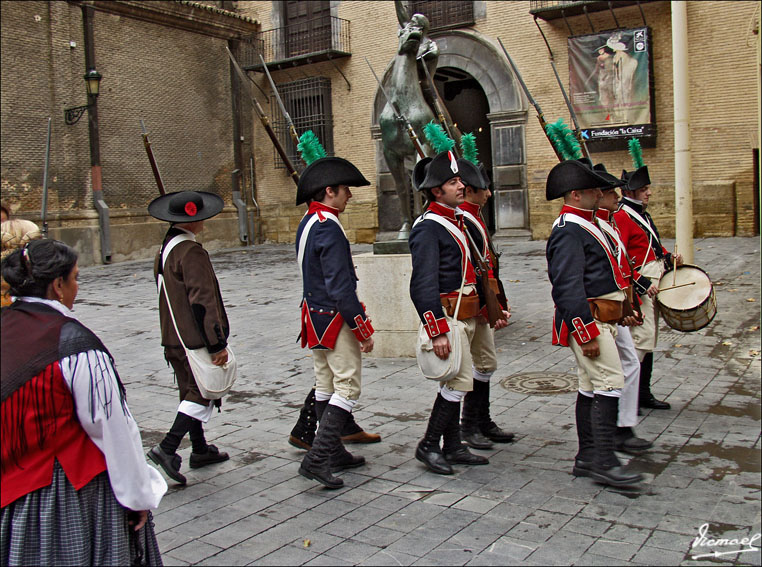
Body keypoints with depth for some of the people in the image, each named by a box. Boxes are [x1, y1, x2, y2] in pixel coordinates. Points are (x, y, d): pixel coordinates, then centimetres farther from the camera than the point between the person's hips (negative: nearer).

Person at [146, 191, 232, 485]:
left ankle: (200, 450, 29)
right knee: (203, 393, -1)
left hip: (174, 338, 10)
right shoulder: (191, 252, -19)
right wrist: (218, 344, -20)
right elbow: (202, 301, -23)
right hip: (195, 337, -10)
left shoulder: (164, 250, 11)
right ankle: (167, 448, -7)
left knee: (192, 392, 18)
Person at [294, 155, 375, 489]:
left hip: (315, 318, 10)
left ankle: (333, 453, 27)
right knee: (348, 387, -4)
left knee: (326, 387, 15)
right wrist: (363, 329, -18)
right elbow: (340, 287, -24)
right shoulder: (328, 228, -20)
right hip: (336, 320, -10)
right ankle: (317, 459, -6)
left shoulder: (307, 223, 11)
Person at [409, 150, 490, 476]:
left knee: (453, 382, 14)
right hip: (447, 315, -10)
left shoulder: (455, 220, 15)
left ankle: (453, 447, 23)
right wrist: (438, 331, -25)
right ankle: (429, 446, 4)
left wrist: (485, 309, 21)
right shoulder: (428, 228, -15)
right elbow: (424, 285, -21)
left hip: (465, 315, 10)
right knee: (461, 381, -8)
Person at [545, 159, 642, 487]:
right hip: (589, 320, -11)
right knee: (609, 383, -12)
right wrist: (587, 334, -24)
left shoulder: (584, 225, 18)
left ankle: (587, 459, 18)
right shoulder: (568, 231, -16)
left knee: (592, 387, 12)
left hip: (601, 319, 11)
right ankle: (603, 461, -9)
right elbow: (568, 288, -23)